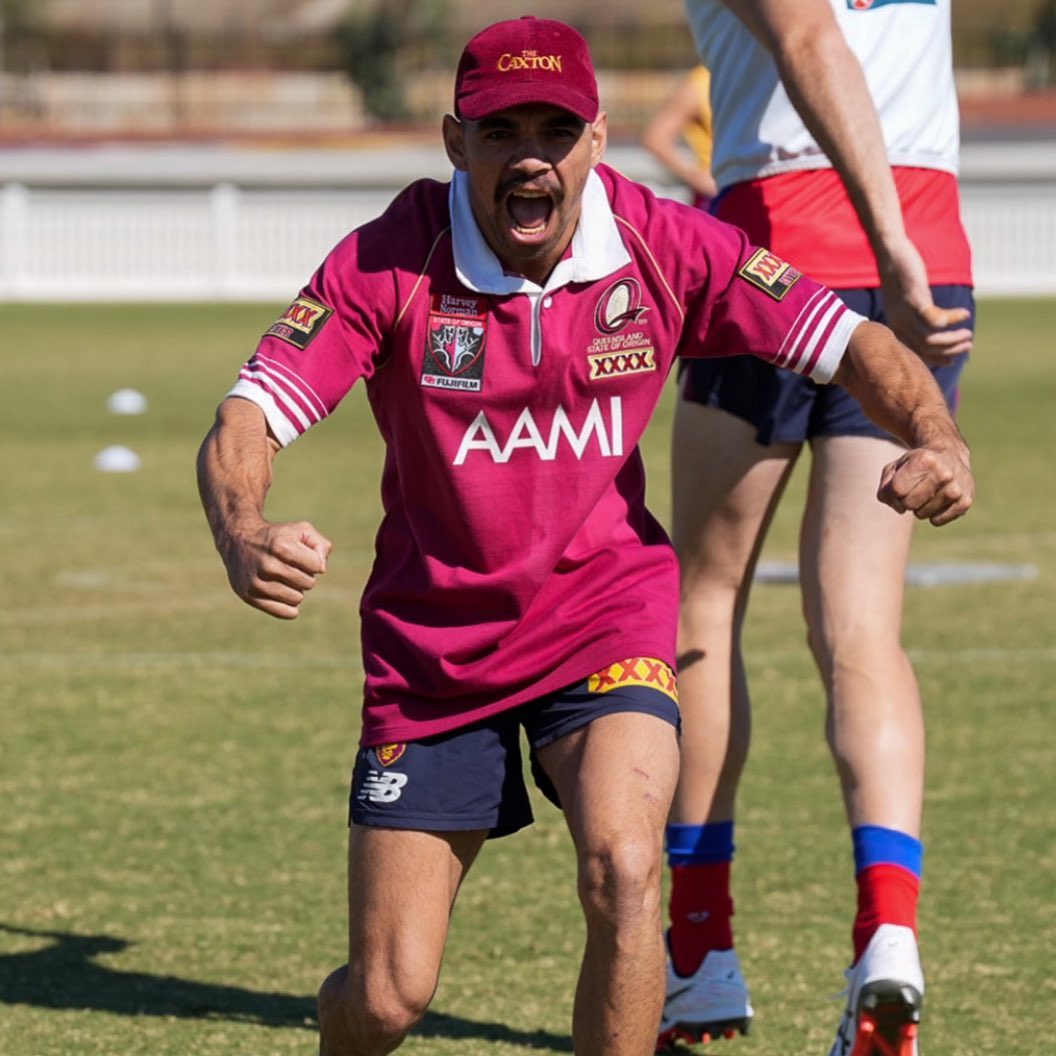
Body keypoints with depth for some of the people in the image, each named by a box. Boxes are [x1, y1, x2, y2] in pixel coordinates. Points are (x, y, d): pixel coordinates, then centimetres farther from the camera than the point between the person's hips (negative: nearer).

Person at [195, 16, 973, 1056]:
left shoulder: (662, 247, -11)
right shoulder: (385, 265, -16)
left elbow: (852, 342, -6)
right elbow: (241, 425, -21)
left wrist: (935, 438, -27)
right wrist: (244, 541, -43)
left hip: (606, 612, 0)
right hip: (432, 641, 0)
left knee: (623, 872, -28)